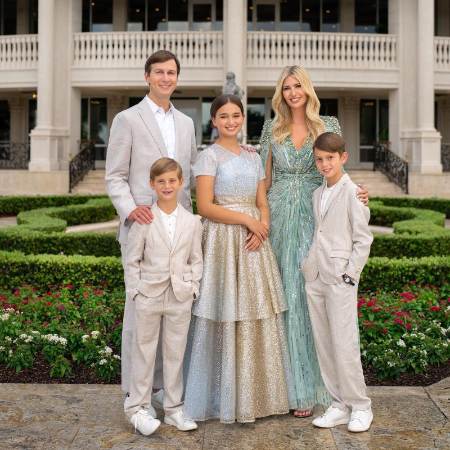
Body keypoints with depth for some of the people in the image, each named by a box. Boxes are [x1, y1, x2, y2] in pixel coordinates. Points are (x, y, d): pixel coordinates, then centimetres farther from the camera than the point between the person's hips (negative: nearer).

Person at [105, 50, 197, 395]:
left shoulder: (186, 123, 17)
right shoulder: (127, 119, 1)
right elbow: (115, 177, -3)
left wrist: (190, 219, 6)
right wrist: (129, 208, -19)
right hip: (142, 226, -5)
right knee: (140, 307, -1)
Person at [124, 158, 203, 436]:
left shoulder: (192, 222, 3)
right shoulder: (144, 220, -4)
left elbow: (196, 261, 8)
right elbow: (133, 260, -1)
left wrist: (193, 289, 0)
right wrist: (135, 292, -6)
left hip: (180, 297, 2)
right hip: (149, 295, -2)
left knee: (175, 353, 10)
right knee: (144, 352, 7)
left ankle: (174, 408, 22)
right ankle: (137, 408, 18)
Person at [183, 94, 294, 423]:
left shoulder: (253, 157, 15)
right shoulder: (209, 156, -2)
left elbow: (262, 203, 12)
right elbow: (205, 206, -11)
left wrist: (262, 228, -8)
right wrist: (246, 219, -14)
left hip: (253, 242, 5)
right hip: (223, 239, -5)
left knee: (257, 315, 6)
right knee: (226, 317, -3)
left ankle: (254, 394, 18)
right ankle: (226, 398, 10)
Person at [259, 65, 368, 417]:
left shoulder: (329, 125, 5)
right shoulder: (272, 129, 9)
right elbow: (265, 179, 10)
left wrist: (356, 194, -11)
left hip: (313, 219, -1)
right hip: (279, 217, 2)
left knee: (307, 296, -2)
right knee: (281, 297, 3)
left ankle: (307, 387, 8)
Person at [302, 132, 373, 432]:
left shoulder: (353, 193, -7)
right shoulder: (318, 194, 13)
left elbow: (363, 239, -8)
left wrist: (349, 273, -13)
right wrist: (310, 266, 8)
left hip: (341, 280, -7)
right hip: (315, 278, 7)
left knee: (344, 345, -5)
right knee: (324, 346, 9)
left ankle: (360, 407, 11)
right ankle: (339, 405, 19)